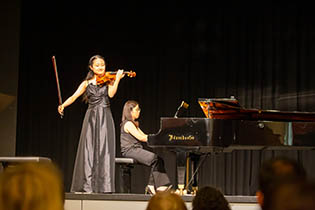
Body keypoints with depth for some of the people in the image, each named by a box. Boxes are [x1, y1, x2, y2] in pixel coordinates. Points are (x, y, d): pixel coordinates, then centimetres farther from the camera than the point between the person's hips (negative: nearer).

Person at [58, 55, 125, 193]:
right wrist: (63, 105, -16)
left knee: (104, 150, -8)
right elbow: (74, 97, 1)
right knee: (88, 150, -6)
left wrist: (117, 79, -14)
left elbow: (111, 94, -8)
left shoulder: (108, 81, 9)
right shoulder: (87, 83, 11)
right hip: (91, 117, 1)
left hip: (105, 118, -1)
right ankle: (87, 186, -6)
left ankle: (104, 186, -9)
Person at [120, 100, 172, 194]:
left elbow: (144, 136, 20)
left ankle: (152, 186, -14)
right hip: (130, 150, -9)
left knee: (158, 158, -10)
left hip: (136, 149, 9)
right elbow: (141, 138, -15)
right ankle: (160, 186, -20)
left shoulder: (134, 123, 23)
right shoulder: (128, 124, -9)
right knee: (154, 158, -23)